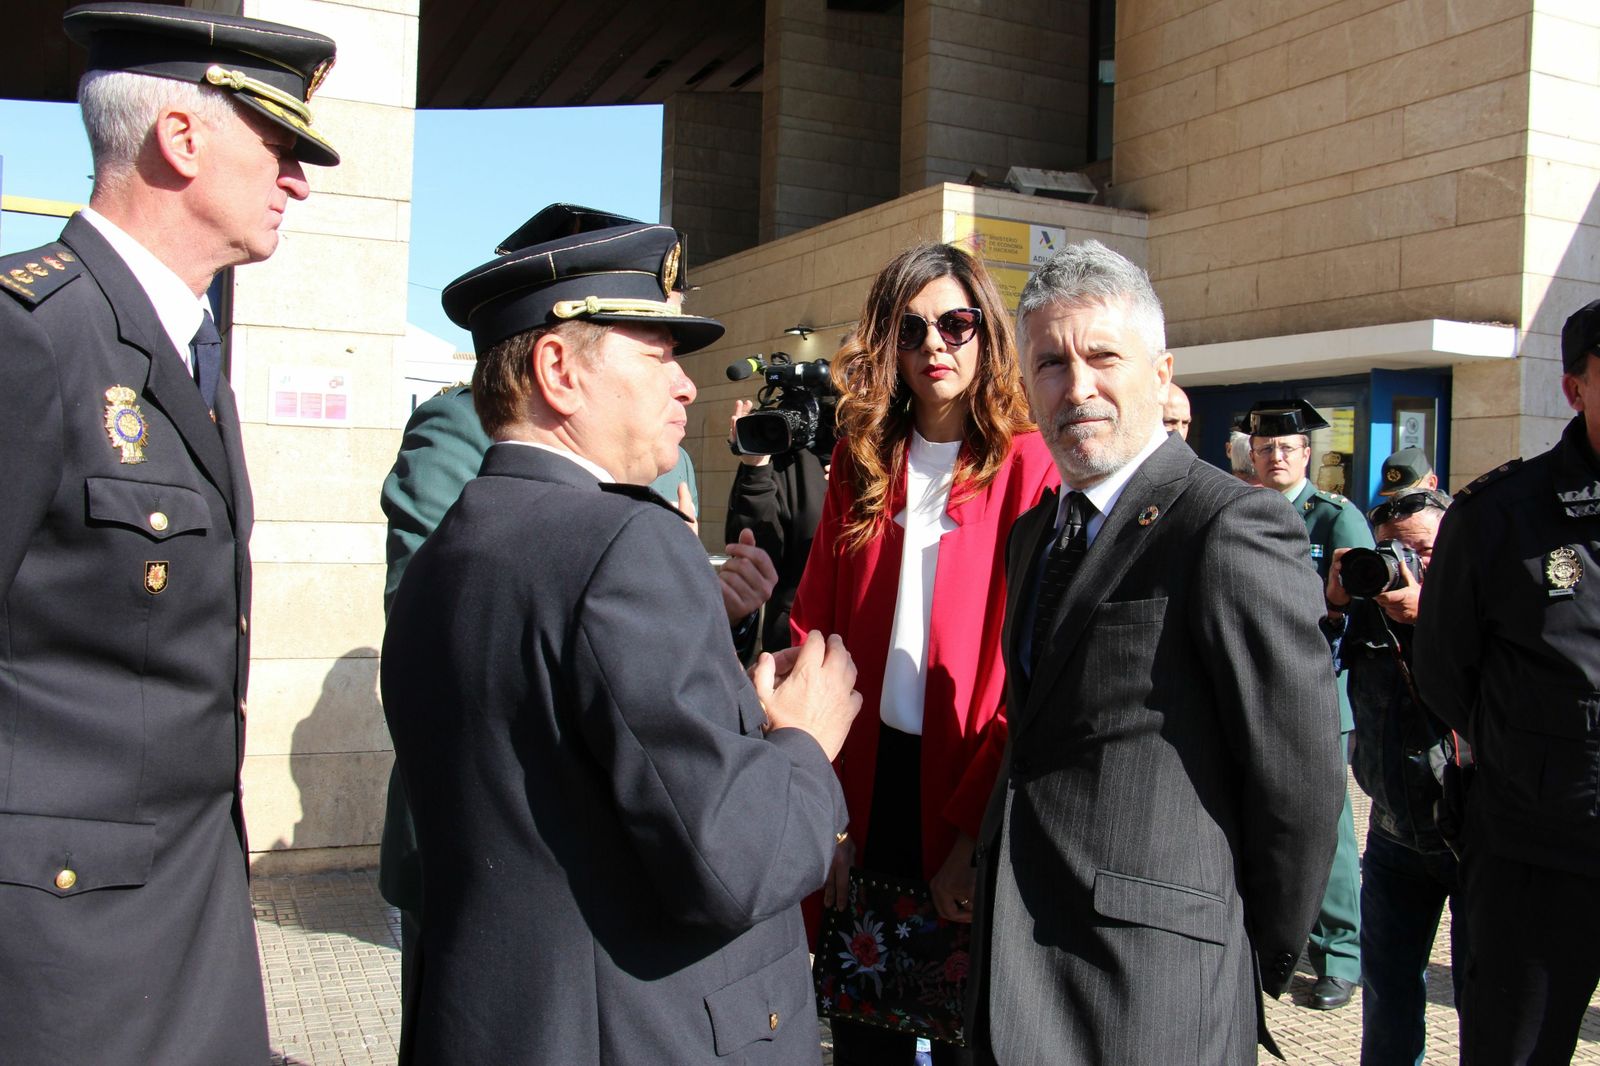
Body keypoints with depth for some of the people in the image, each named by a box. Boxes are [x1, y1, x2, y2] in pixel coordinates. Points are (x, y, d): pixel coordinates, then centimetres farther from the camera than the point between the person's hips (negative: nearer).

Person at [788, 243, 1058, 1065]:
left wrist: (976, 832, -15)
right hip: (865, 788, 4)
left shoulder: (1030, 469, -7)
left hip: (970, 795, -3)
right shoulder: (859, 464, 6)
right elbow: (813, 630, 2)